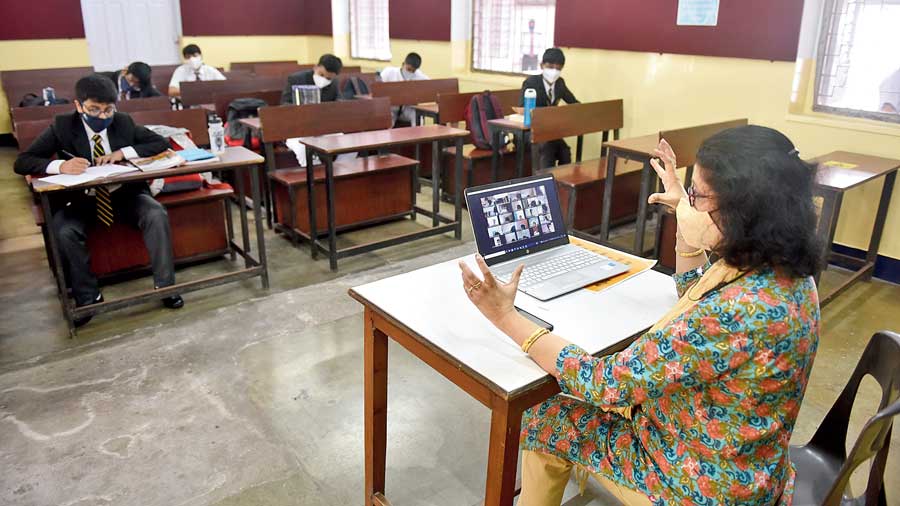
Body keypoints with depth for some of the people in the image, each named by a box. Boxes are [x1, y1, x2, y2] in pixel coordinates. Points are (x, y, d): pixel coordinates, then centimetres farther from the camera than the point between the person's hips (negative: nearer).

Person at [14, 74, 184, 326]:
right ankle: (88, 296, -8)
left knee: (157, 215, -27)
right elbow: (21, 162, -8)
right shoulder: (62, 126, -5)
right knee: (64, 232, -29)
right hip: (81, 200, 0)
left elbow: (161, 143, 1)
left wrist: (124, 152, -15)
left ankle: (165, 285, -14)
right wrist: (60, 166, -30)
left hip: (126, 195, 1)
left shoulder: (124, 122, 0)